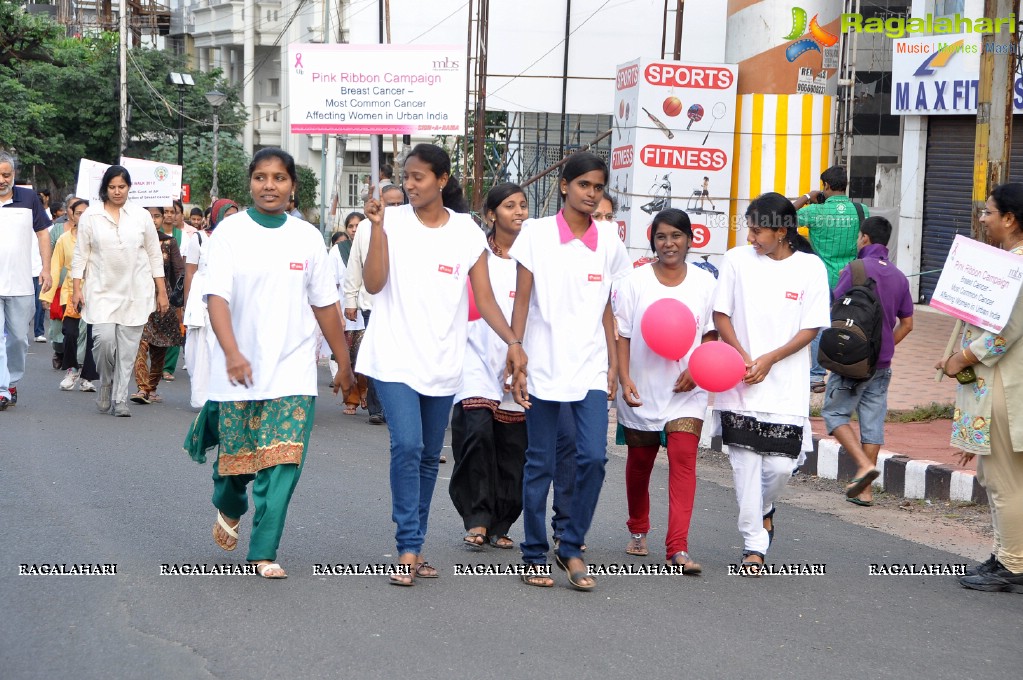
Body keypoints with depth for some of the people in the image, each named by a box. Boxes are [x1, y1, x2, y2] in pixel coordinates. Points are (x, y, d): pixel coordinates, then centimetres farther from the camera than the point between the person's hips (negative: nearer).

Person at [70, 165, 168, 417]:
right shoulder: (90, 216, 5)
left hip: (136, 292, 1)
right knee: (104, 339, -15)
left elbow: (154, 255, 9)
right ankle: (106, 383, 12)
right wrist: (77, 288, -1)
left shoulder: (141, 215, 7)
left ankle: (120, 399, 8)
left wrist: (162, 291, 6)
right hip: (102, 292, -1)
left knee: (127, 348, -1)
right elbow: (81, 254, 6)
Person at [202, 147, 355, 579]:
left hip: (293, 370, 1)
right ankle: (229, 509, 43)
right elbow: (217, 297, -13)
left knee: (283, 462, -8)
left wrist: (344, 363, 15)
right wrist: (232, 353, -28)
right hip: (240, 369, -1)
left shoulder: (308, 237, 6)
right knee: (237, 454, 10)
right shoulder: (230, 231, -3)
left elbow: (325, 304, 13)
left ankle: (264, 551, 0)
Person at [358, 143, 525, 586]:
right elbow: (373, 284, -10)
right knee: (407, 446, -17)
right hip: (394, 359, -3)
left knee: (429, 457, 10)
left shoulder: (468, 232, 2)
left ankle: (413, 548, 22)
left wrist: (512, 341, -11)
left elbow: (485, 298, 2)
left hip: (443, 364, 3)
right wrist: (377, 228, -18)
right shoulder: (393, 222, -2)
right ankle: (409, 549, -11)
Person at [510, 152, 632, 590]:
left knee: (594, 457, -9)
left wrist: (613, 364, 8)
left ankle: (572, 547, 8)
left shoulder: (608, 240, 8)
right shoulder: (537, 233, -1)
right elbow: (522, 300, -2)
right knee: (540, 464, 4)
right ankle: (535, 555, 16)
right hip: (543, 366, -2)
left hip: (591, 368, 2)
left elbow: (607, 308, 12)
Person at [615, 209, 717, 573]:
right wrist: (624, 378, -11)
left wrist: (696, 370, -9)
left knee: (684, 461, -13)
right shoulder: (635, 281, -1)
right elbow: (621, 334, 0)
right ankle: (638, 532, 35)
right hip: (642, 389, 0)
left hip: (687, 391, 0)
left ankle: (678, 548, -15)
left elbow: (711, 334, 7)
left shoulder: (705, 282, 3)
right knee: (639, 462, 13)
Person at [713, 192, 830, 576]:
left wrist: (769, 359, -11)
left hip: (786, 386, -1)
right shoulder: (737, 260, 4)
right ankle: (754, 544, 8)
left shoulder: (810, 267, 0)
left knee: (781, 465, -4)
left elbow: (811, 329, -1)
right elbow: (721, 315, 5)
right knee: (745, 464, -2)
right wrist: (742, 357, -9)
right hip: (739, 386, 1)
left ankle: (764, 509, 29)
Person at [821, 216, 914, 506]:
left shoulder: (855, 270, -11)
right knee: (872, 421, 7)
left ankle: (864, 464, -14)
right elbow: (906, 324, 12)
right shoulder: (899, 277, 9)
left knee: (834, 413, 4)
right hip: (882, 364, 6)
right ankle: (864, 490, 9)